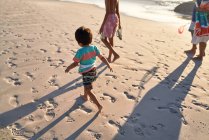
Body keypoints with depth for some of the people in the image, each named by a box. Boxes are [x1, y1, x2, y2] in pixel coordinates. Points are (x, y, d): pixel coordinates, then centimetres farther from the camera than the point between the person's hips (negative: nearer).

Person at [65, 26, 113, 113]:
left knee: (88, 91, 4)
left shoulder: (80, 51, -25)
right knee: (87, 85, 32)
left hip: (86, 73, -8)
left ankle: (99, 105, 2)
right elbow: (102, 58, -1)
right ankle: (85, 96, 55)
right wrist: (109, 66, 10)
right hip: (93, 70, 8)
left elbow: (75, 63, -20)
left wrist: (68, 68, -3)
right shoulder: (94, 48, -7)